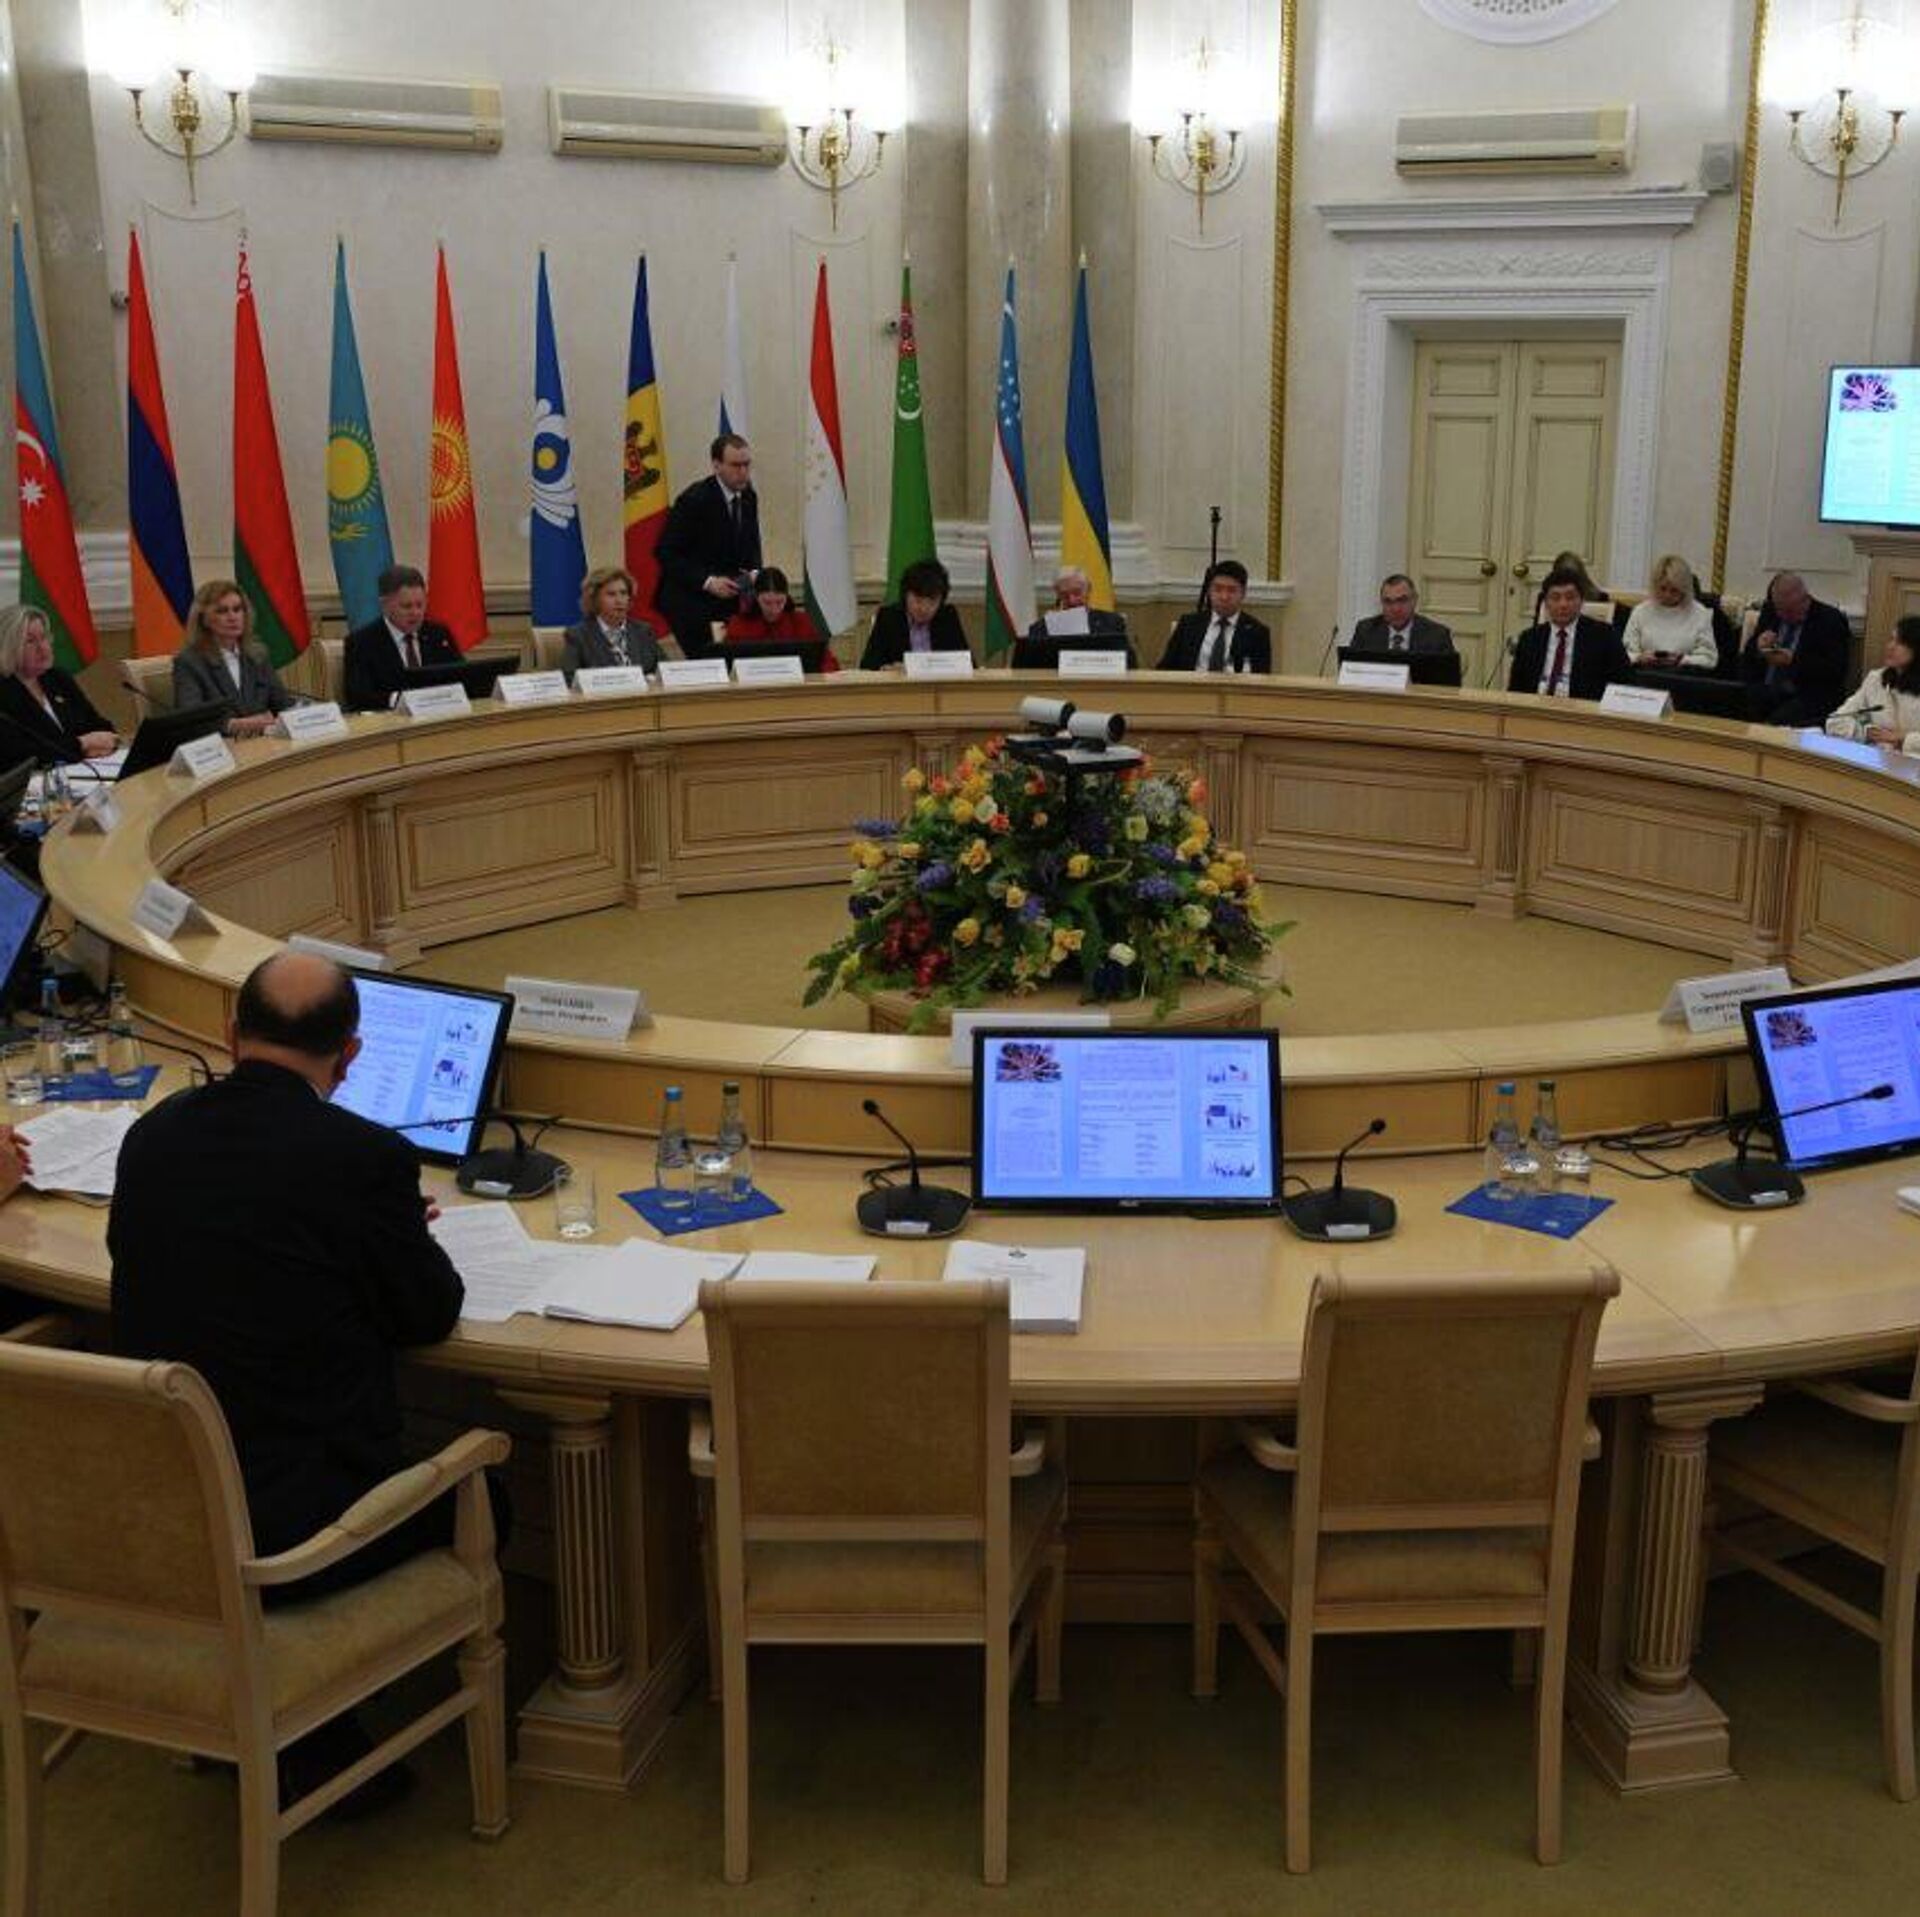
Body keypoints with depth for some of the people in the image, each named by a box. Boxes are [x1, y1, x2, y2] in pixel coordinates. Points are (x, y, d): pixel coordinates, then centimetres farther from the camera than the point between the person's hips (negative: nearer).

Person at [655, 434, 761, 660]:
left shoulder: (749, 497, 3)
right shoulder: (694, 499, -16)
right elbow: (665, 552, -16)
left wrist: (754, 572, -4)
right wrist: (707, 581, -24)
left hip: (727, 592, 6)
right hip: (688, 598, -6)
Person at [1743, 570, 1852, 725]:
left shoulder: (1830, 619, -1)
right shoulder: (1769, 612, 13)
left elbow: (1835, 671, -10)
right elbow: (1745, 664, 15)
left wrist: (1794, 660, -20)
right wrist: (1757, 648, -7)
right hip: (1766, 691, 5)